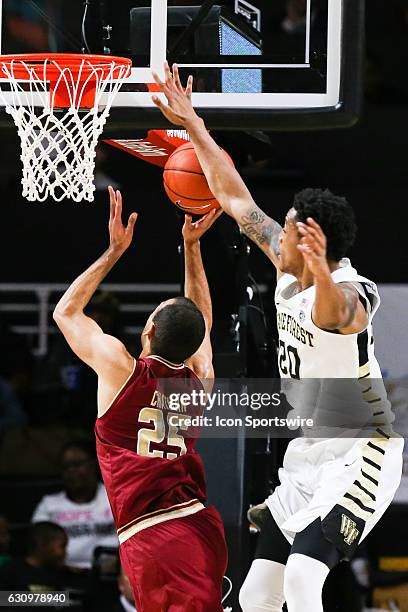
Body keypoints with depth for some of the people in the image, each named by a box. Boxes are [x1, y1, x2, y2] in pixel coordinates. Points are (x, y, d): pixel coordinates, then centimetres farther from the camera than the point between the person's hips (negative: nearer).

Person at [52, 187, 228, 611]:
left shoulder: (119, 365, -3)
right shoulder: (200, 379, 10)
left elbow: (66, 311, 15)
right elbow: (201, 317, 32)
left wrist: (115, 251, 19)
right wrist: (191, 246, 33)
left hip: (151, 540, -6)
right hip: (202, 525, 6)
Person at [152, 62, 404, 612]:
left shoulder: (352, 293, -23)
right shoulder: (288, 270, 2)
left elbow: (337, 313, -49)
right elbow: (235, 198, 14)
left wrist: (321, 274, -70)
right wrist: (193, 126, 18)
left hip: (359, 453, -9)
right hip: (307, 455, 9)